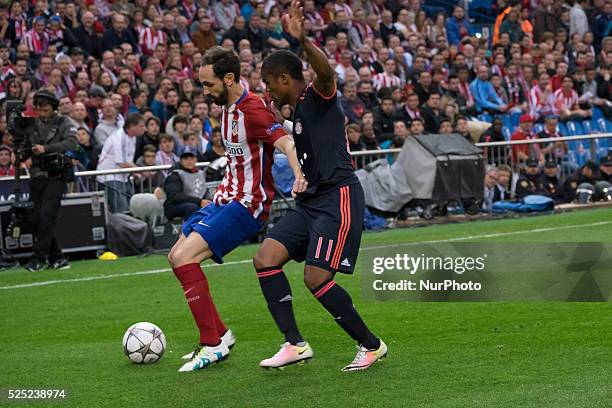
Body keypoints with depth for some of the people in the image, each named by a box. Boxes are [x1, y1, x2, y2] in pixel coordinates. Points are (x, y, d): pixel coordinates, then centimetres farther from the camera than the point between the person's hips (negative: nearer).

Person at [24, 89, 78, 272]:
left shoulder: (64, 123, 0)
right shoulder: (33, 125, 14)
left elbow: (71, 144, -16)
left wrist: (46, 148, -25)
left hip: (56, 176, -5)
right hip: (37, 176, 5)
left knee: (46, 215, -15)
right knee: (37, 219, 4)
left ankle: (40, 258, -11)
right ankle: (57, 258, 12)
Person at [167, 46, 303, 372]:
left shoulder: (252, 110, -19)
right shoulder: (228, 107, 10)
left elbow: (285, 142, -33)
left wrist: (298, 173, -50)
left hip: (247, 204, -10)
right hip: (228, 197, 10)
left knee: (184, 257, -20)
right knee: (176, 257, 12)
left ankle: (212, 345, -14)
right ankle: (220, 335, 17)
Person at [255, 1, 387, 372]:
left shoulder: (317, 97, -7)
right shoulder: (300, 109, 21)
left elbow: (327, 72, -31)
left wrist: (303, 40, -47)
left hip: (338, 198, -10)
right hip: (312, 201, 10)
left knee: (317, 278, -15)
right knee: (266, 259, -4)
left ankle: (371, 345, 2)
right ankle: (295, 344, -2)